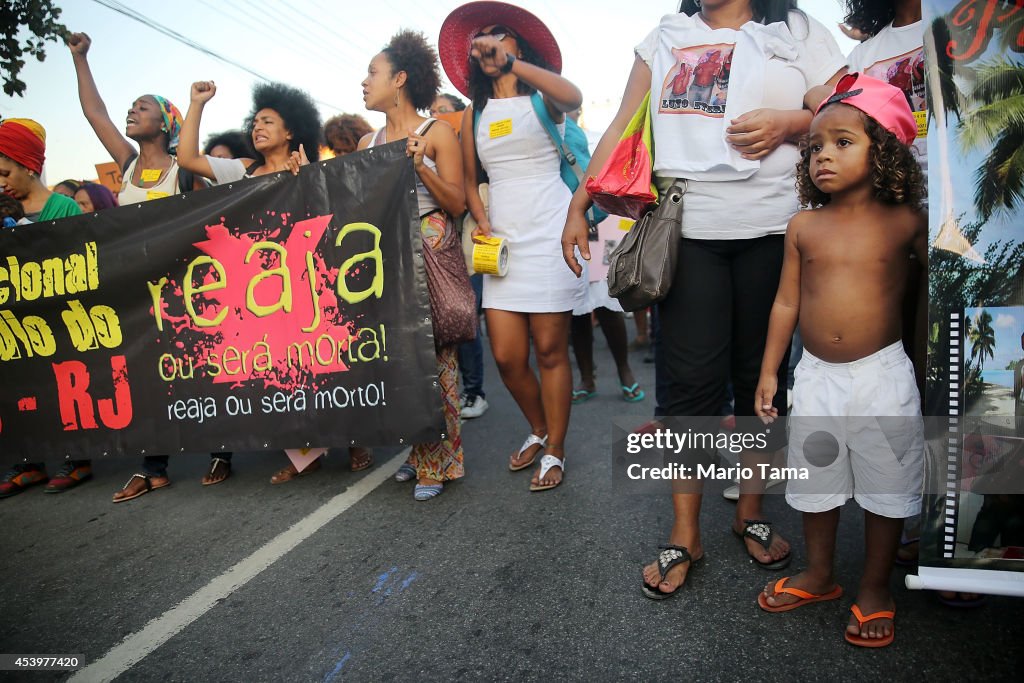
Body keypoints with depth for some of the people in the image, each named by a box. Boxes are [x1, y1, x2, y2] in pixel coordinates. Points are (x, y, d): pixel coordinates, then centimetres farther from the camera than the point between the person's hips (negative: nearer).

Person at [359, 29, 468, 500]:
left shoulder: (436, 133, 0)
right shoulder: (368, 143, 15)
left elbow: (457, 203, -5)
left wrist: (419, 166, -16)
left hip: (430, 252, -5)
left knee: (432, 355, -6)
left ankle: (438, 460, 5)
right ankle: (417, 449, 17)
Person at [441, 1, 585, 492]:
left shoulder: (540, 99, 3)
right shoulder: (474, 114, 16)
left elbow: (572, 98, -21)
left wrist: (508, 60, -20)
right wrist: (481, 219, 1)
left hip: (548, 234, -4)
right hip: (501, 239, 5)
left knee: (550, 350, -2)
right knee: (506, 356, 2)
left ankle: (554, 452, 14)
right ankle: (538, 431, 27)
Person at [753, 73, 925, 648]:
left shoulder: (906, 222, -5)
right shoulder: (804, 226, -1)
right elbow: (787, 302, 4)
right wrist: (769, 371, 5)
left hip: (883, 374, -2)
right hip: (817, 375, 2)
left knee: (886, 486, 9)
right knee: (816, 481, 15)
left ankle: (876, 588, 31)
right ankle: (820, 574, 36)